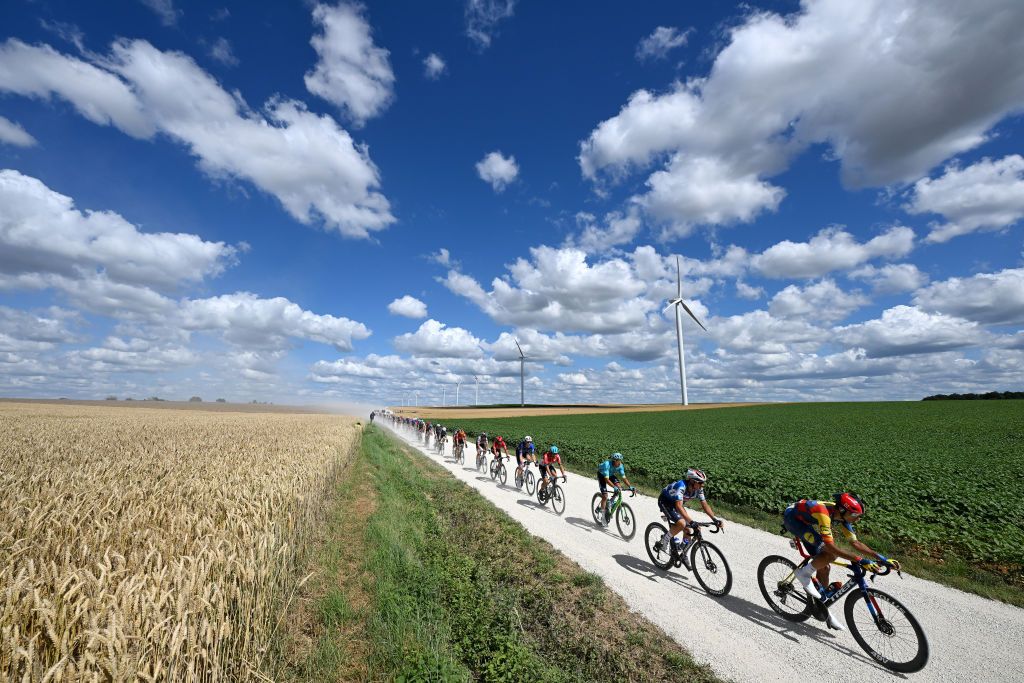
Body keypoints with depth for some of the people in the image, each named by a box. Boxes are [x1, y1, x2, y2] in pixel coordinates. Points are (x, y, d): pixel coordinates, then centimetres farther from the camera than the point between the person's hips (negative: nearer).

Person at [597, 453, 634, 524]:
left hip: (611, 474, 5)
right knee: (605, 496, -13)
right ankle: (603, 515, 2)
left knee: (619, 488, -18)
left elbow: (623, 477, -22)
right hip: (602, 475, -5)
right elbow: (606, 479, -43)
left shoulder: (620, 466, -23)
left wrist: (630, 486, -36)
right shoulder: (607, 464, -39)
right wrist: (614, 487, -54)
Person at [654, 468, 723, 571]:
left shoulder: (698, 489, -16)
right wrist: (691, 521, -52)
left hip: (675, 504, 7)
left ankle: (683, 554, 17)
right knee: (681, 523, -27)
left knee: (689, 529, -2)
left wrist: (715, 519, -23)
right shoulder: (681, 486, -37)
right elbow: (679, 506, -45)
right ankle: (662, 542, -9)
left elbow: (705, 505, -11)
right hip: (665, 502, -7)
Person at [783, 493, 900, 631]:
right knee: (830, 555, -24)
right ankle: (804, 573, -2)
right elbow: (831, 546, -38)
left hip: (805, 521, 8)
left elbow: (856, 542, 1)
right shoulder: (824, 513, -36)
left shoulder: (842, 516, -10)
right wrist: (861, 560, -38)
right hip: (792, 518, -8)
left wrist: (882, 558, -6)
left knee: (823, 567, 7)